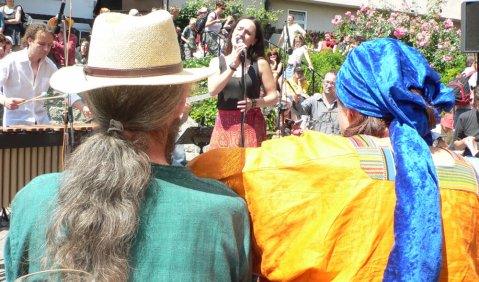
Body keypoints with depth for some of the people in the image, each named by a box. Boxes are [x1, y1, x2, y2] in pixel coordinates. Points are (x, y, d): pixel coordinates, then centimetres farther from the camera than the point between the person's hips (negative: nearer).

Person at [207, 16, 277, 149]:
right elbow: (212, 90, -12)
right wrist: (233, 66, -17)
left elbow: (273, 96, 0)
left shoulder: (260, 63, -1)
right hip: (224, 125, 2)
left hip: (251, 125, -1)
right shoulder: (217, 61, 4)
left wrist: (254, 103, -18)